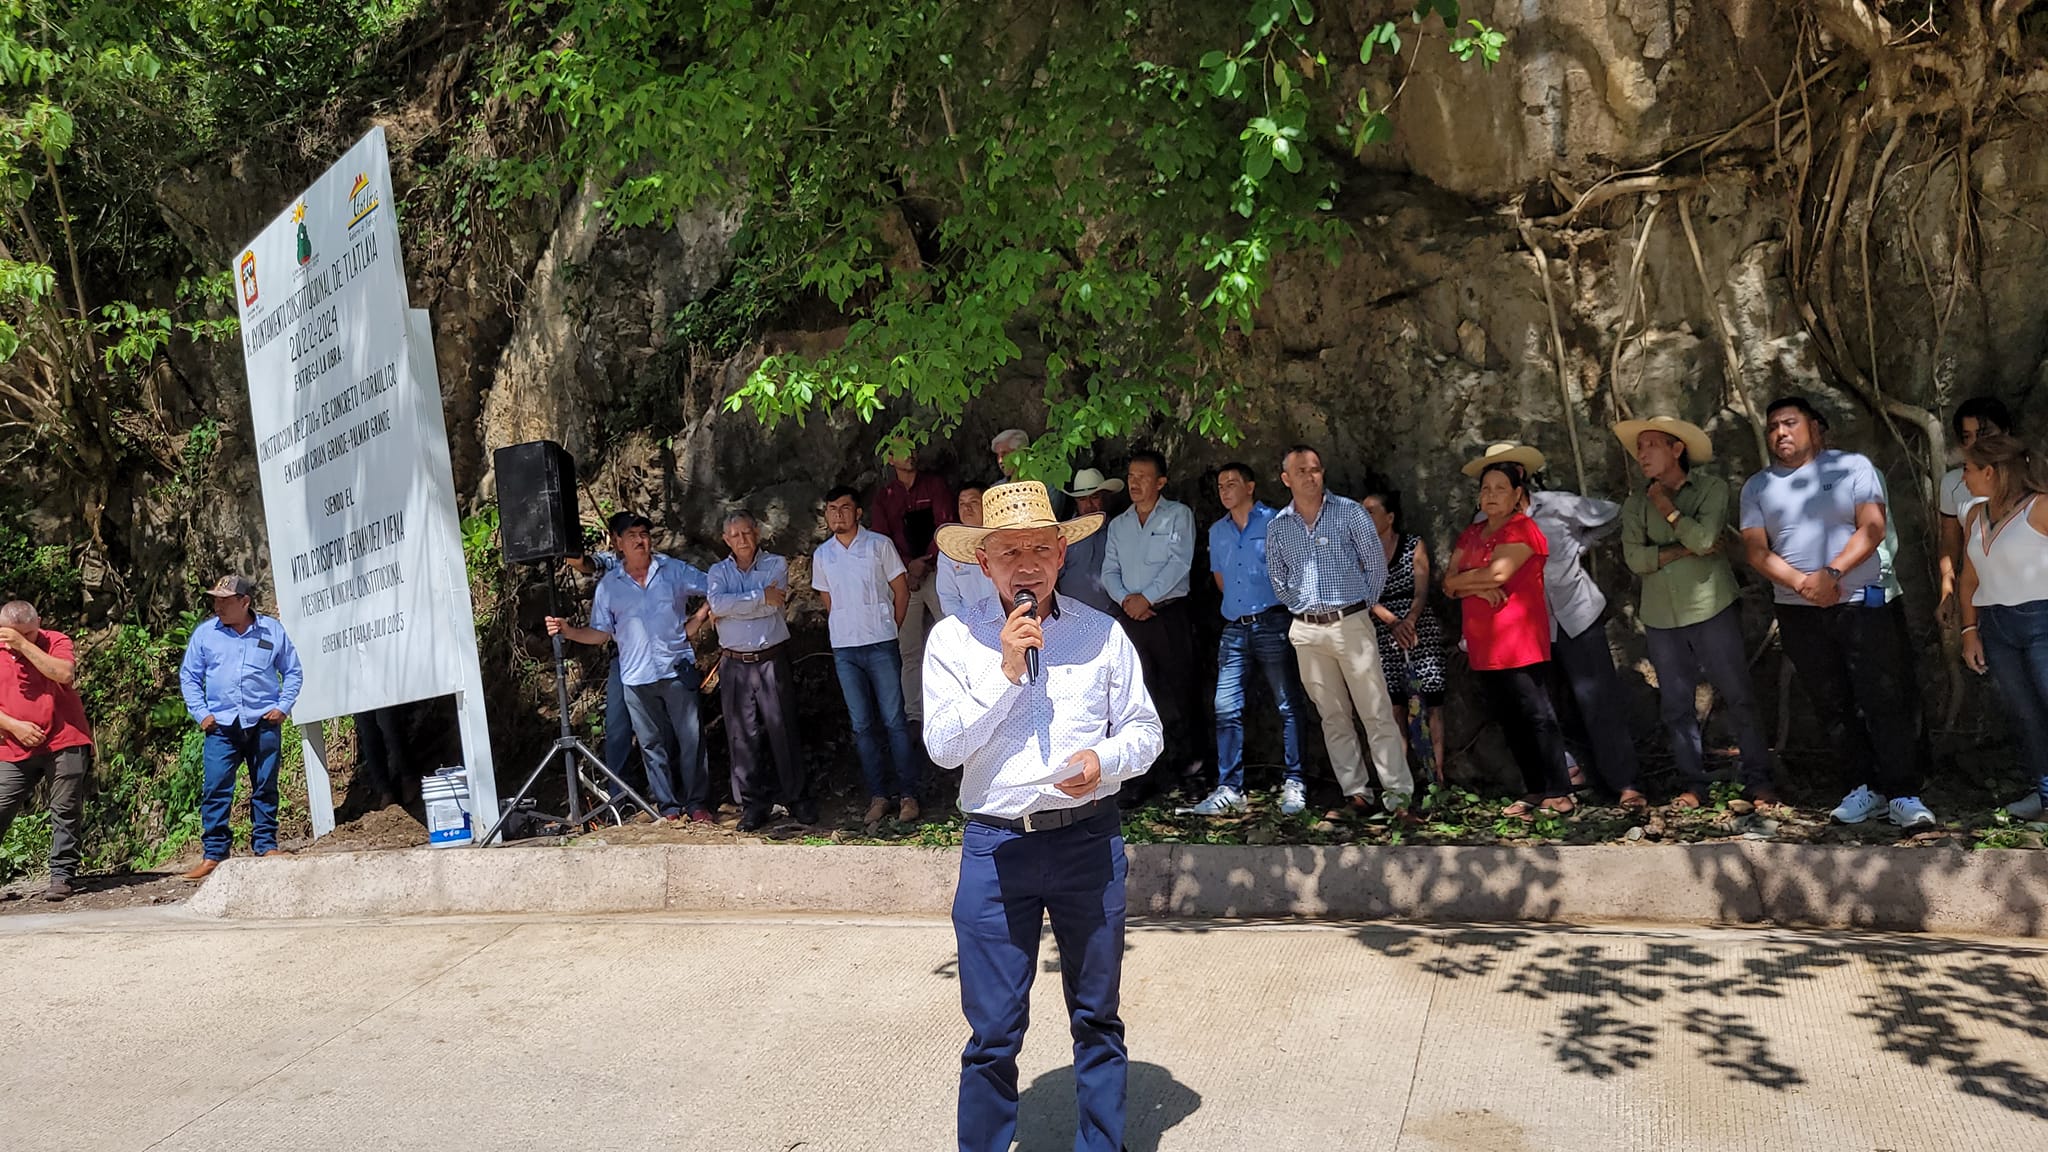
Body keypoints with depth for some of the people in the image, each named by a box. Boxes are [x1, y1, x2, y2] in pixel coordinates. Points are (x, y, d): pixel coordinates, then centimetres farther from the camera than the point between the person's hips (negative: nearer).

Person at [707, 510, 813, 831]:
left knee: (784, 730, 1)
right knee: (742, 736, 3)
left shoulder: (776, 564, 4)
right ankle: (753, 805, 12)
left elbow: (774, 606, -12)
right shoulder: (718, 572, 10)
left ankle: (796, 797, 13)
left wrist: (731, 609, -7)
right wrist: (760, 596, -14)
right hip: (735, 666, 2)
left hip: (772, 661, -2)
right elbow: (717, 603, -12)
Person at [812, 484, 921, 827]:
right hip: (844, 649, 4)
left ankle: (907, 794, 3)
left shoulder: (879, 545, -2)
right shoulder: (821, 555, 9)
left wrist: (890, 630, 2)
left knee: (894, 720, -2)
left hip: (881, 646, -3)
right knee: (862, 725, 6)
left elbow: (901, 590, 2)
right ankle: (877, 796, 13)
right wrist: (845, 631, 12)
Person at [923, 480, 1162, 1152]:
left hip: (1089, 841, 2)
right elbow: (941, 745, -8)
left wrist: (1104, 760, -13)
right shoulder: (954, 639, -1)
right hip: (995, 847, -1)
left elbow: (1145, 731, 8)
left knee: (1097, 1016, 15)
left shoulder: (1101, 634, 3)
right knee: (992, 1030, 4)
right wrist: (1004, 670, -16)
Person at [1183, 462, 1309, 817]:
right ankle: (1229, 789, 2)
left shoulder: (1275, 522, 0)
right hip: (1234, 628, 5)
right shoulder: (1216, 532, 16)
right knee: (1227, 709, -2)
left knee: (1287, 705, -1)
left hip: (1272, 624, -5)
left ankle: (1293, 784, 6)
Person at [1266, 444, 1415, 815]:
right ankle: (1355, 791, 14)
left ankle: (1398, 793, -2)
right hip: (1307, 630, 3)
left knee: (1377, 713, -4)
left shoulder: (1349, 512, -2)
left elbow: (1376, 564, 1)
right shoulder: (1277, 527, 7)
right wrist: (1302, 607, 9)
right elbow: (1277, 579, 17)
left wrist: (1364, 605, 2)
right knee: (1333, 716, 7)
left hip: (1352, 624, -3)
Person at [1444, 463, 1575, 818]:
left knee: (1537, 716, -5)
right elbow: (1449, 585, 8)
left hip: (1521, 643, -7)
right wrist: (1478, 587, -12)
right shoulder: (1471, 534, 16)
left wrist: (1462, 579, -3)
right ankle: (1534, 791, 18)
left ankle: (1559, 793, 1)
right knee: (1509, 721, 11)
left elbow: (1498, 571, -20)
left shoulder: (1523, 529, -6)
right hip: (1483, 647, 8)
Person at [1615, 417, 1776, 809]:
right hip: (1660, 617, 4)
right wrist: (1686, 549, -11)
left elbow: (1704, 538, -18)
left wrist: (1666, 508, -7)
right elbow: (1635, 558, -5)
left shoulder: (1711, 488, -3)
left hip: (1711, 609, -3)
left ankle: (1759, 782, 8)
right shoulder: (1636, 502, 6)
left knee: (1739, 698, -1)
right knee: (1677, 706, 8)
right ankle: (1692, 786, 16)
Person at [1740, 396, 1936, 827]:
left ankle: (1904, 794, 0)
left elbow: (1873, 528, -8)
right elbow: (1756, 550, -2)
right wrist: (1802, 582, -17)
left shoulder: (1853, 466, 2)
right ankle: (1868, 787, 16)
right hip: (1799, 613, 3)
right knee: (1834, 707, 7)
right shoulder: (1757, 487, 7)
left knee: (1884, 701, -5)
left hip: (1863, 604, -3)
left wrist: (1832, 573, -20)